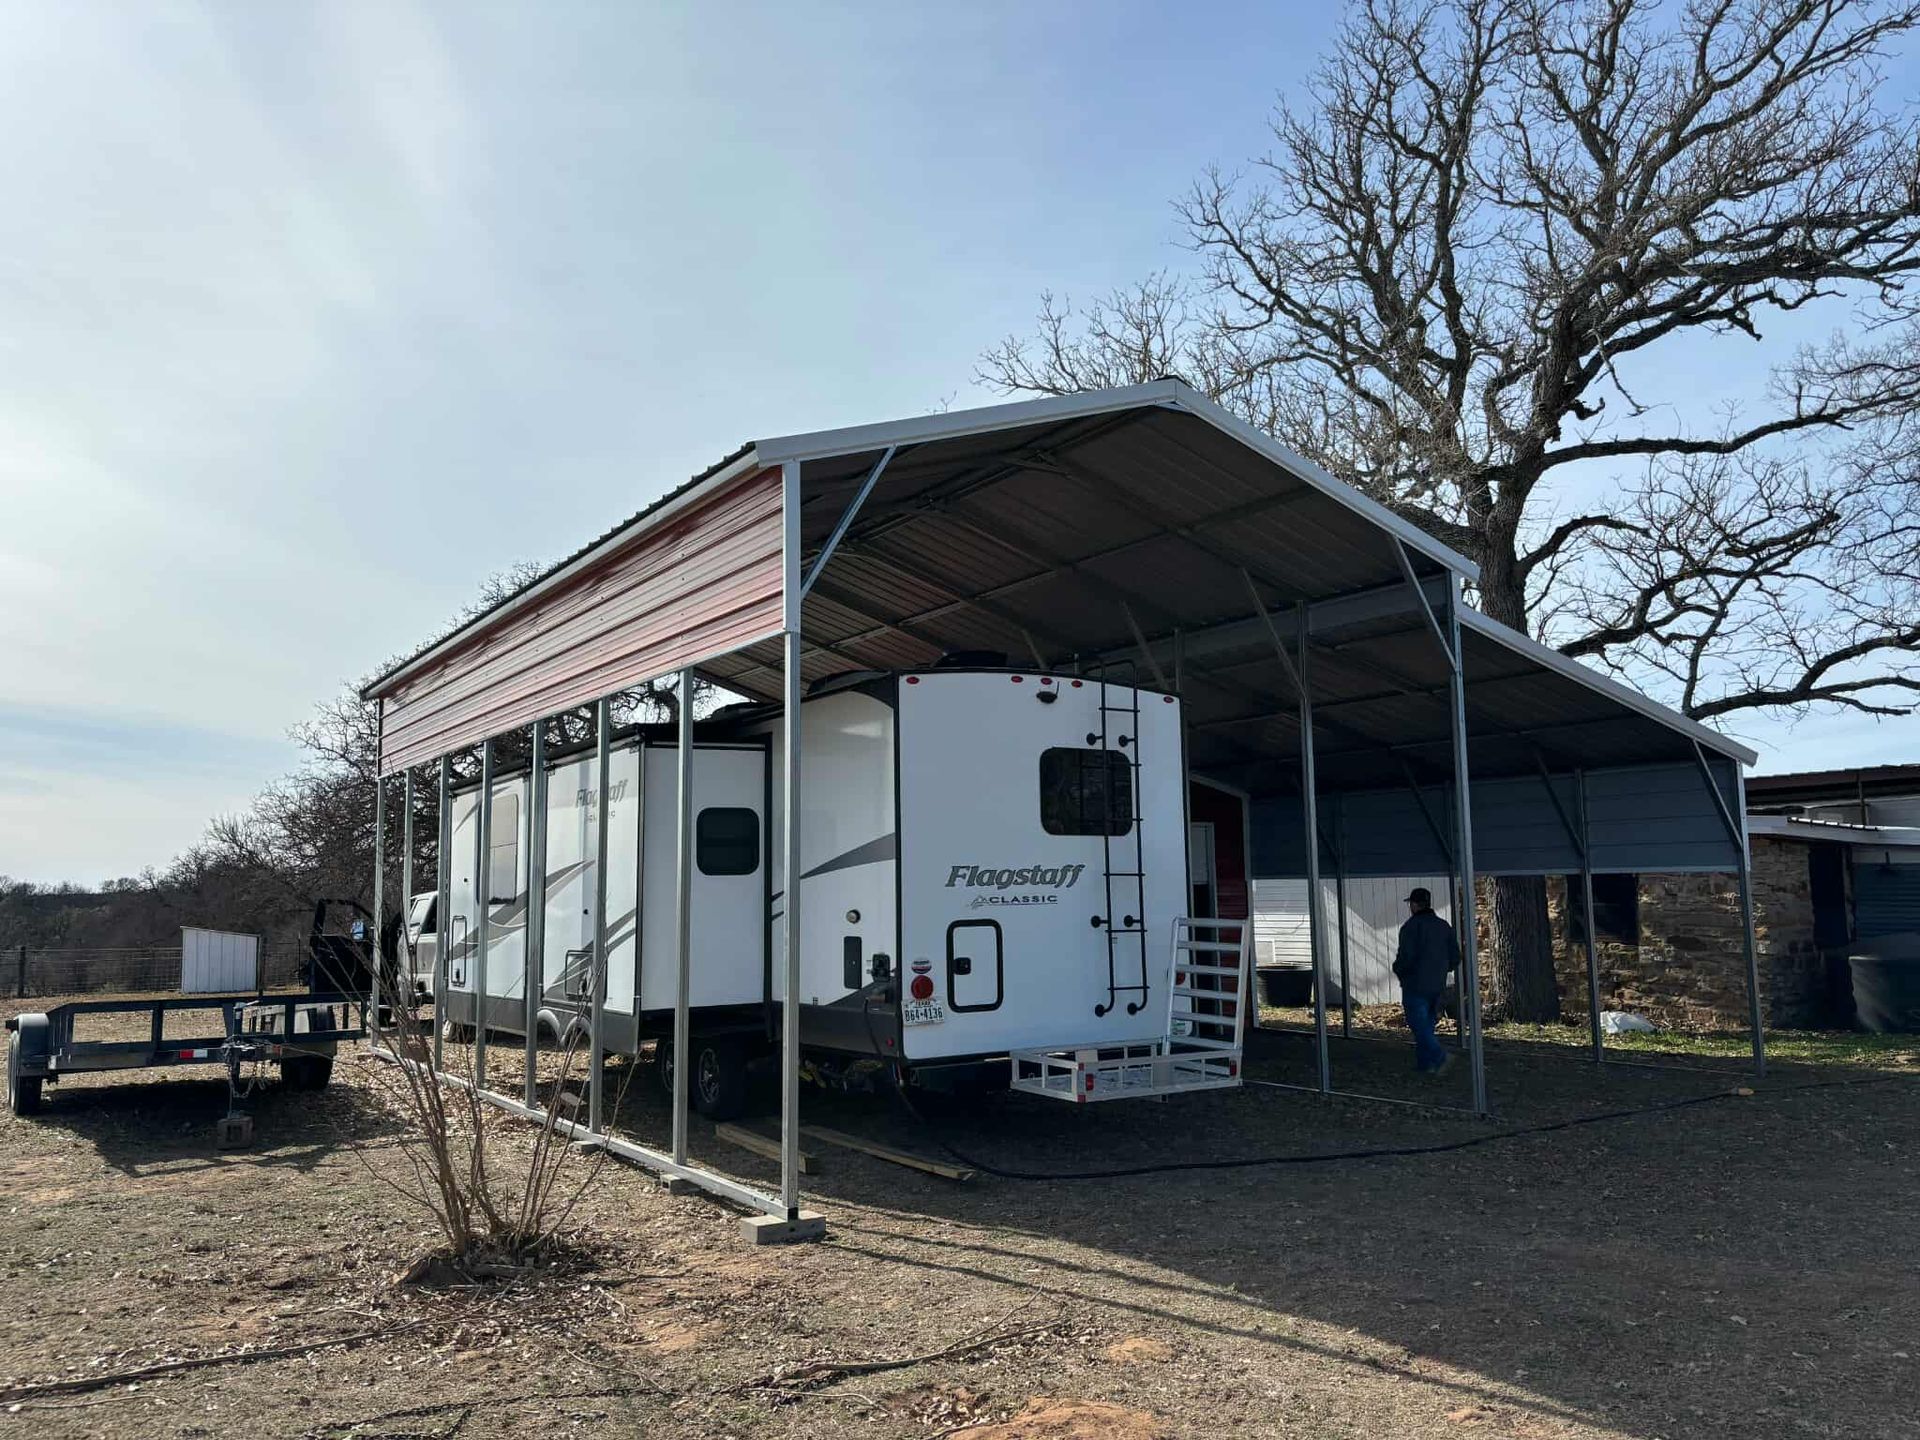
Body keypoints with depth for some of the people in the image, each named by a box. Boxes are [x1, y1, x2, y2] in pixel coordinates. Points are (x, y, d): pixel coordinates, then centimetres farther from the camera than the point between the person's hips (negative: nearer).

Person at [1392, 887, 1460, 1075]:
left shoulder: (1411, 927, -14)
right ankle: (1424, 1063, 17)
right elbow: (1455, 957, 9)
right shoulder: (1443, 926, 8)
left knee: (1418, 1025, -4)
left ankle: (1440, 1057, -18)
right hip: (1438, 986, 7)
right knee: (1427, 1024, 15)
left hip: (1415, 986, -7)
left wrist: (1397, 970, 0)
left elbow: (1405, 957, -20)